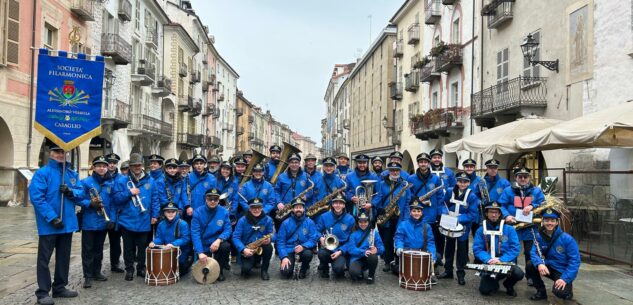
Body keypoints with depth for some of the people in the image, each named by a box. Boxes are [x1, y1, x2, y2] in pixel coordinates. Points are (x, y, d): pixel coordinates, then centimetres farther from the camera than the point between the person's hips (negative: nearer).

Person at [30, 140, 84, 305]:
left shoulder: (72, 173, 9)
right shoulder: (42, 173, -9)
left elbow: (81, 193, 8)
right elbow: (36, 197, -17)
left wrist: (71, 192, -16)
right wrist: (52, 217, -22)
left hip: (68, 223, 6)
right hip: (48, 224, -6)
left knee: (64, 257, 15)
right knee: (44, 258, 2)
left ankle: (60, 287, 27)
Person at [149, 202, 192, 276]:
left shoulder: (182, 224, -17)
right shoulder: (161, 224, 3)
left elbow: (186, 239, -23)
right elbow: (159, 238, 4)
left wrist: (173, 244, -36)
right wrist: (154, 242, -19)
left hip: (180, 252, -5)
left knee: (177, 270, -8)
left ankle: (187, 263, 25)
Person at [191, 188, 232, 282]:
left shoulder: (224, 212, -6)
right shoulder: (198, 212, -12)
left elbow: (227, 230, -10)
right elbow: (195, 233, -19)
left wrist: (219, 240, -32)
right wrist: (200, 252, -29)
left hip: (217, 242, 1)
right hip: (203, 246, -1)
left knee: (226, 246, -31)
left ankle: (220, 271, -5)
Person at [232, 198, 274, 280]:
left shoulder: (268, 219, -4)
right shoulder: (242, 220, -9)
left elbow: (270, 236, 2)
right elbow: (235, 237, -13)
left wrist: (269, 239, -24)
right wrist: (243, 249, -29)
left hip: (261, 248, 2)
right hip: (247, 250, -2)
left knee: (269, 247, -33)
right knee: (246, 269, -28)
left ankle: (264, 270, -7)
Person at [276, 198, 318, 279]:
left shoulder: (310, 222, -1)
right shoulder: (286, 223, -2)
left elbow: (313, 239, -7)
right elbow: (280, 241, -5)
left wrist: (303, 246, -27)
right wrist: (284, 257, -19)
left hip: (303, 249, 1)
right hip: (289, 250, -1)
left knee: (308, 254, -35)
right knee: (286, 273, -23)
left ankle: (304, 269, 1)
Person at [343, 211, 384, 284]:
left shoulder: (374, 232, 8)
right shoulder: (353, 234, 6)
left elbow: (381, 248, -1)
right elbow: (351, 249, -9)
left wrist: (377, 250, -25)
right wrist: (364, 252, -26)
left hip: (369, 258, 1)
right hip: (357, 259, -1)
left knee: (373, 256, -35)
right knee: (354, 273, -34)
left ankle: (371, 276, -5)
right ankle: (360, 273, 6)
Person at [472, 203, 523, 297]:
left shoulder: (509, 229, -2)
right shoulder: (481, 230, 1)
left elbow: (515, 248, -9)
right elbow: (477, 249, -5)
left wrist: (501, 260, -20)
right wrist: (488, 260, -23)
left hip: (506, 263, 0)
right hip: (488, 264, 0)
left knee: (518, 273, -30)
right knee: (484, 290, -17)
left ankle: (508, 285, 7)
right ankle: (494, 283, 22)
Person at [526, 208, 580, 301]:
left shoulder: (567, 239, -19)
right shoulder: (539, 236, -7)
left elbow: (575, 260, -20)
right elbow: (534, 253, -13)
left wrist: (565, 279, -29)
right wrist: (539, 264, -37)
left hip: (562, 271, -4)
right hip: (548, 267, 4)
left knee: (559, 292, -30)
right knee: (530, 266, -21)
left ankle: (568, 287, 9)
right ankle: (541, 291, 0)